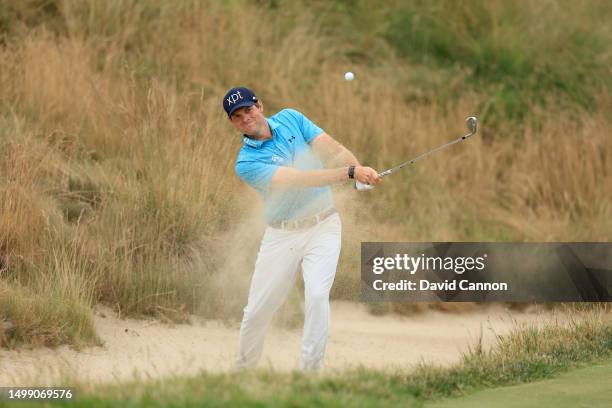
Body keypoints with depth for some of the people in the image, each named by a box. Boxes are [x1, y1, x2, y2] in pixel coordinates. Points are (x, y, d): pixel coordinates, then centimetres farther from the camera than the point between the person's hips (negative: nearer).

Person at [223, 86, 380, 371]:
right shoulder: (246, 163, -11)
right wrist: (349, 173, -31)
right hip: (282, 236, -1)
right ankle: (243, 369, 24)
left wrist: (360, 169, -26)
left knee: (316, 295, -20)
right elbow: (298, 179, -23)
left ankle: (310, 371, -14)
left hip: (323, 226, 1)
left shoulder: (290, 119, 3)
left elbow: (333, 150, -5)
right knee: (257, 310, 2)